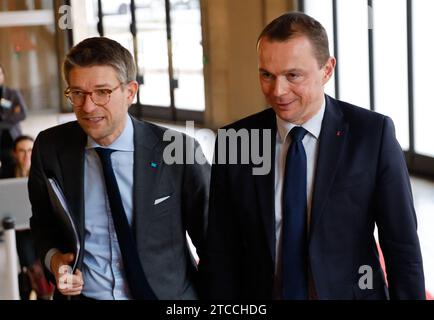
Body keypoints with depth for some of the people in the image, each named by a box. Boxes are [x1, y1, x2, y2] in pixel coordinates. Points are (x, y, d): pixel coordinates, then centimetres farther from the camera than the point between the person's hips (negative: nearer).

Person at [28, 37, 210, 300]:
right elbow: (44, 224, 8)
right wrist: (53, 258, -11)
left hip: (168, 294, -2)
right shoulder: (50, 148, -6)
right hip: (82, 294, 2)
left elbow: (214, 239, -5)